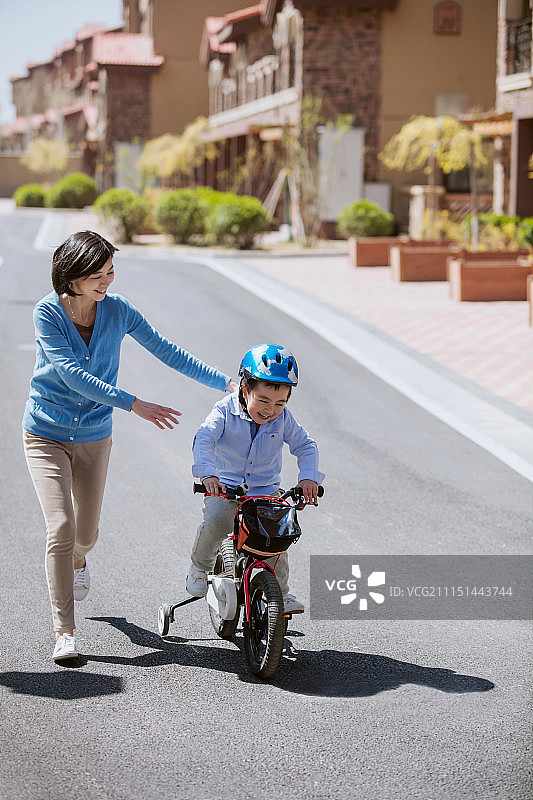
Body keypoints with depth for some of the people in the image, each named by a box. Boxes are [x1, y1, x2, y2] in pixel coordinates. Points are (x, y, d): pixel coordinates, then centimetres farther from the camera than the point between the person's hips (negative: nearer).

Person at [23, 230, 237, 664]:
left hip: (94, 436, 3)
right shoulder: (47, 312, -19)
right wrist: (134, 404, -34)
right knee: (61, 527, -16)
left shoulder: (117, 310, -10)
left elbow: (166, 351, -3)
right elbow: (71, 374, -28)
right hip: (47, 434, -3)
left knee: (86, 533, 15)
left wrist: (227, 382, -7)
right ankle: (65, 632, -7)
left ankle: (76, 560, 54)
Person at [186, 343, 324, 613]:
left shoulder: (282, 418, -5)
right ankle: (199, 568, 2)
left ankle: (281, 593, 6)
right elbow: (203, 440, -25)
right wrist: (207, 474, -42)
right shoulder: (225, 411, -14)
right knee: (215, 523, -27)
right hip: (224, 488, -2)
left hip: (266, 490, 2)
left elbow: (305, 446, 0)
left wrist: (308, 477, -19)